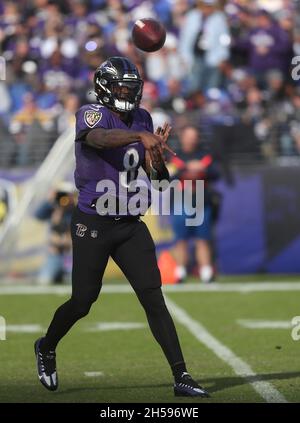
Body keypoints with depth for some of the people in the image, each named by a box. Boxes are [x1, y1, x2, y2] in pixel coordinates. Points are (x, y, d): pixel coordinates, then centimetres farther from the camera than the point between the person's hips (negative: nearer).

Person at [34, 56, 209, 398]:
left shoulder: (142, 119, 8)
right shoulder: (91, 114, -11)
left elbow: (157, 177, 9)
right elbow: (100, 138, -37)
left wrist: (157, 150, -12)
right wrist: (141, 136, -53)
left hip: (130, 225, 5)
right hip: (93, 225, -5)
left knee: (153, 298, -5)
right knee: (82, 302, 4)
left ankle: (181, 377, -8)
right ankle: (46, 347, 34)